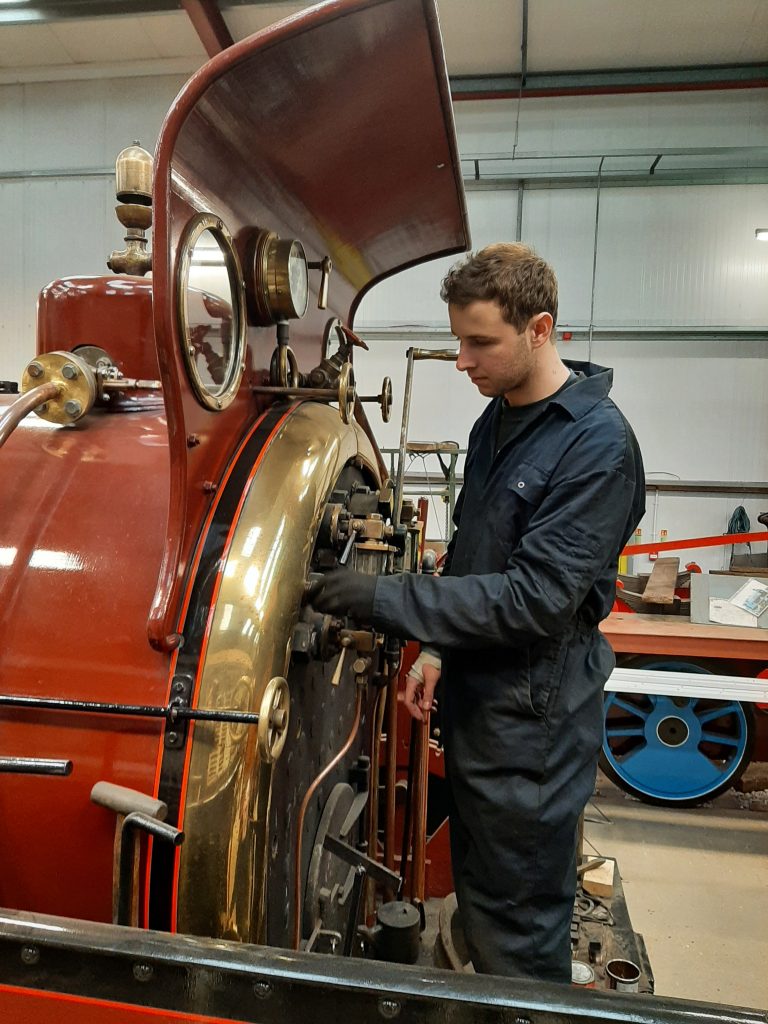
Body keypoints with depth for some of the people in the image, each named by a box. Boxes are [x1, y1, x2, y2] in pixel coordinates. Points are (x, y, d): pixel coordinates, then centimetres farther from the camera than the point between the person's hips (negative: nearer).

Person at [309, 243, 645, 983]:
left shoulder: (598, 445, -19)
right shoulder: (497, 421, 7)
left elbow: (537, 597, -25)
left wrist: (385, 600, -24)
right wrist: (438, 650, 10)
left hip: (532, 723, -8)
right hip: (474, 701, 8)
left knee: (517, 936, 9)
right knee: (478, 901, 24)